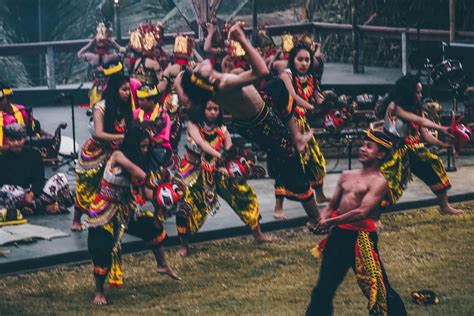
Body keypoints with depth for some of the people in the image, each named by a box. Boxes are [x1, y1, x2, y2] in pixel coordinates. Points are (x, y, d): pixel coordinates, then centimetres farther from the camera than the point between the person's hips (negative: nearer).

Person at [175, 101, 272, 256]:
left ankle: (258, 234, 15)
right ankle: (184, 245, -3)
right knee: (185, 202, -22)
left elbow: (229, 149, -8)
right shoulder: (193, 125, -8)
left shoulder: (221, 129, 2)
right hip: (196, 171, -4)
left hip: (218, 171, 4)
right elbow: (199, 141, -28)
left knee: (245, 193, -2)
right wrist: (217, 154, -43)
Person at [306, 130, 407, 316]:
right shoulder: (347, 176, 13)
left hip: (361, 237, -6)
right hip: (338, 235, 7)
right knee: (325, 285, 14)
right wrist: (320, 221, -6)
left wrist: (331, 222, -19)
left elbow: (362, 212, -19)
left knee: (377, 287, -2)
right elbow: (332, 205, 14)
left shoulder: (378, 182, -7)